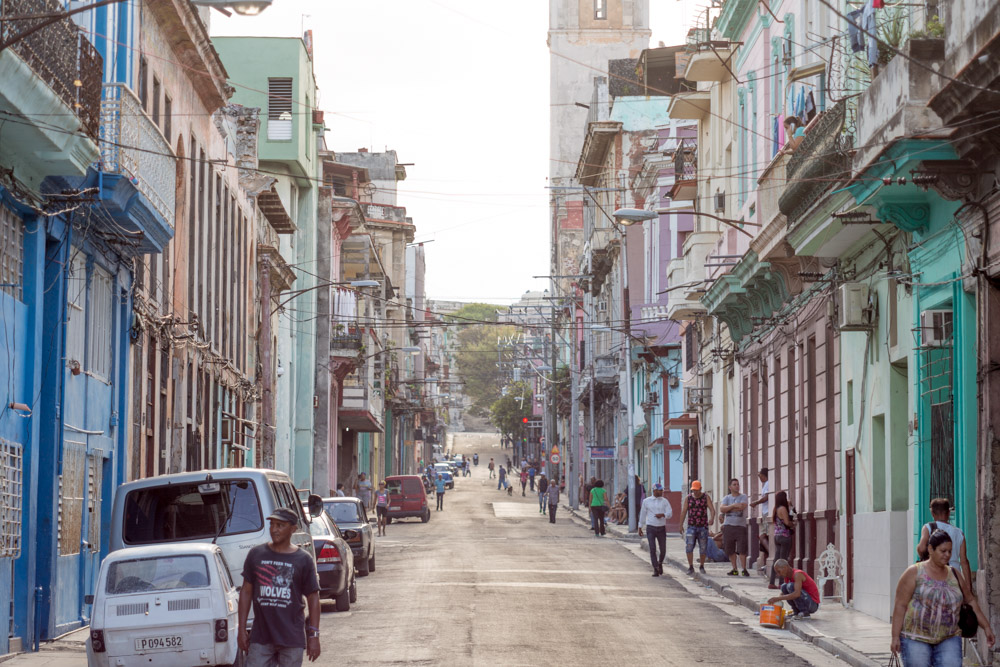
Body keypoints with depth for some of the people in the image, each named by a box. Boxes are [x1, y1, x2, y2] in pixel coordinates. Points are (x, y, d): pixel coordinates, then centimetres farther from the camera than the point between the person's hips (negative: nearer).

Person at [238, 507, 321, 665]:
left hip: (292, 640, -2)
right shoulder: (256, 555, 7)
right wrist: (241, 629, 5)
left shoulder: (303, 560, 1)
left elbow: (313, 598, 3)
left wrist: (314, 635, -2)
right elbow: (246, 591, 10)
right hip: (260, 638, 2)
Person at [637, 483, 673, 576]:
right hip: (650, 528, -1)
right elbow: (642, 514, 10)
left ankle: (660, 563, 34)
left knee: (663, 550, 5)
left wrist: (663, 515, -25)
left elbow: (670, 513, -4)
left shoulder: (665, 501, 5)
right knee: (652, 549, -10)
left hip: (661, 528, 1)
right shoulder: (646, 501, 4)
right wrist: (640, 527, 11)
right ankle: (655, 569, -6)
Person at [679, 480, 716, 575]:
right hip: (691, 527, 0)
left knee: (703, 548, 3)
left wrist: (712, 518, -32)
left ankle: (701, 567, 20)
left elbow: (712, 509, -11)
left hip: (703, 527, 0)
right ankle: (691, 568, -6)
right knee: (689, 547, -13)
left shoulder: (706, 497, -1)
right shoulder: (688, 498, 2)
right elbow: (683, 512, 2)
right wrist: (681, 525, -5)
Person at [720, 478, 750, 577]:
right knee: (730, 550, 4)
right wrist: (734, 506, -14)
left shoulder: (743, 497, 4)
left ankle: (744, 569, -6)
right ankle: (734, 569, 13)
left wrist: (728, 508, -5)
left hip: (740, 525, -3)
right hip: (728, 526, 3)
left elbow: (742, 507, -14)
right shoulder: (726, 498, 12)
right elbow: (721, 509, -4)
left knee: (742, 549, -10)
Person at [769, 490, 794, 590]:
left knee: (776, 559, 9)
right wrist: (793, 524, 2)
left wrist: (791, 523, 15)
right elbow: (787, 522, -16)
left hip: (777, 536, 8)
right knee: (783, 560, -3)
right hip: (784, 536, -8)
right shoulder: (783, 508, -12)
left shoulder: (776, 509, 12)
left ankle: (771, 582, 8)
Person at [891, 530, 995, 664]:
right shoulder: (914, 573, -3)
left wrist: (986, 627, 17)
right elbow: (900, 605, -6)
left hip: (948, 640, 3)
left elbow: (970, 601, 21)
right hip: (916, 638, -3)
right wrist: (895, 637, -12)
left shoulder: (954, 575, 11)